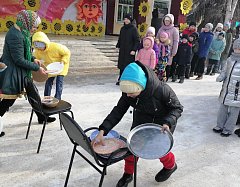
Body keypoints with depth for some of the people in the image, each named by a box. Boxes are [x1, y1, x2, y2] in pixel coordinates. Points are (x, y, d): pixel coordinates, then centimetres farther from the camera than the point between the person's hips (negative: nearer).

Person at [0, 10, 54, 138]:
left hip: (20, 72, 10)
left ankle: (41, 117, 35)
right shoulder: (15, 36, -25)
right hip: (12, 73, -10)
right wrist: (37, 68, -18)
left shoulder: (21, 32, 4)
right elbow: (19, 60, -25)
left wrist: (33, 59, 6)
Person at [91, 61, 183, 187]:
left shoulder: (162, 90, -37)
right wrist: (102, 131, -26)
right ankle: (128, 174, 27)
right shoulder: (129, 90, -24)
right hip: (141, 120, 4)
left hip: (161, 123, -4)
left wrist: (167, 123, -38)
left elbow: (177, 108, -20)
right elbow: (119, 110, -18)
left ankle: (170, 165, 37)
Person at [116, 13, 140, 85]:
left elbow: (137, 41, -10)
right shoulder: (122, 28, 11)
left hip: (130, 52, -6)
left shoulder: (133, 29, -7)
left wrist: (134, 50, -17)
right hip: (122, 51, 6)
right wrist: (118, 46, 9)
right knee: (121, 66, 9)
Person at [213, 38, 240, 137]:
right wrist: (220, 77, -4)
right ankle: (220, 126, 32)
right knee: (223, 108, 16)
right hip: (227, 89, 5)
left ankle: (228, 129, 21)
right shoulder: (230, 59, 5)